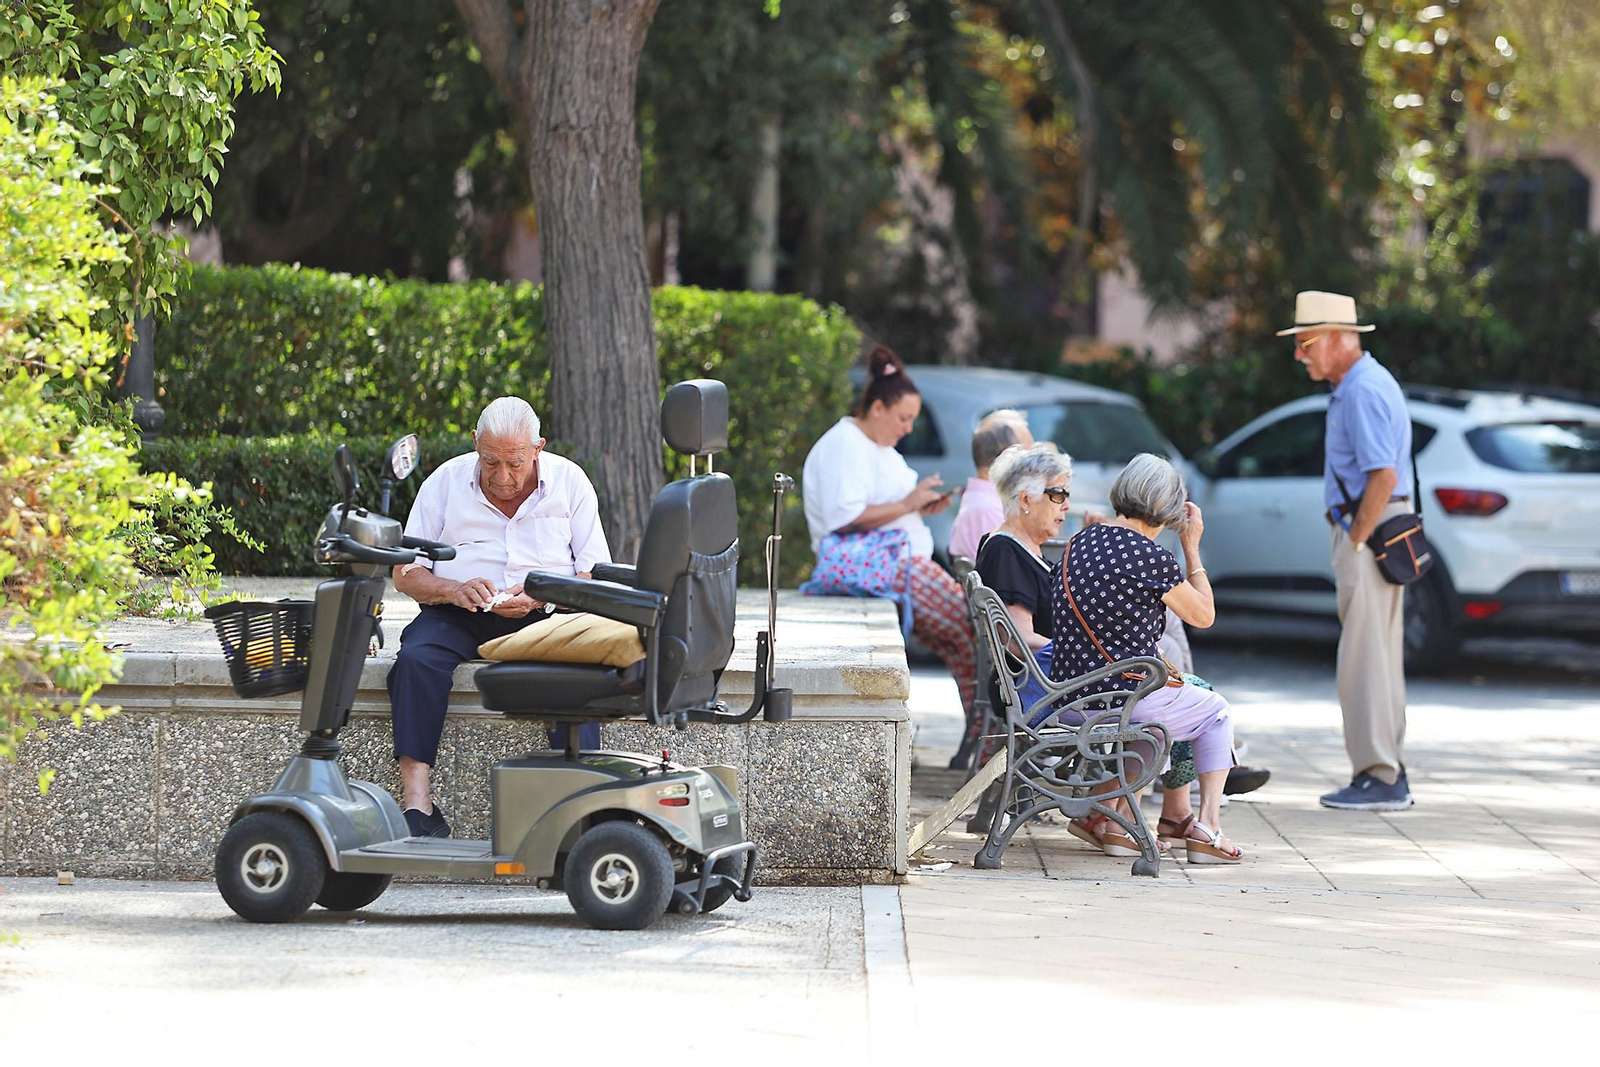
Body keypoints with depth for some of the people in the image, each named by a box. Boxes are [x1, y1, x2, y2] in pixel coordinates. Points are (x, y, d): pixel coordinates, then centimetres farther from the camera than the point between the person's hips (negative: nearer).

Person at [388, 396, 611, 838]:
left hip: (543, 616, 0)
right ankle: (418, 806, -37)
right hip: (458, 617, 0)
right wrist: (453, 591, -17)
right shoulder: (445, 482, 5)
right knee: (416, 659, -32)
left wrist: (541, 595, -17)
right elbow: (406, 574, 4)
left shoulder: (569, 482, 5)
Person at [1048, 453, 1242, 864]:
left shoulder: (1079, 542, 7)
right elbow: (1204, 615, 1)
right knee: (1216, 712, 21)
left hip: (1070, 692, 7)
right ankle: (1207, 827, 10)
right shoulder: (1149, 556, -15)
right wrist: (1192, 547, 6)